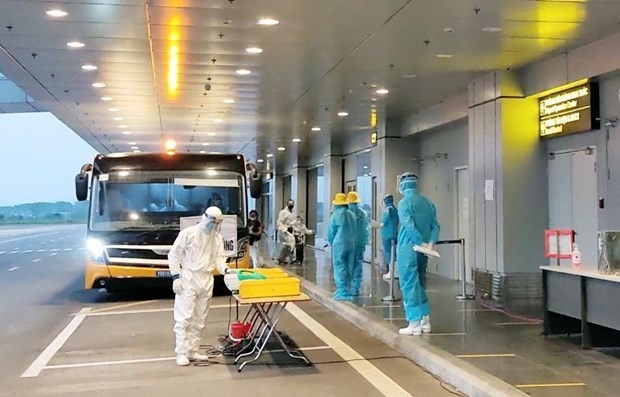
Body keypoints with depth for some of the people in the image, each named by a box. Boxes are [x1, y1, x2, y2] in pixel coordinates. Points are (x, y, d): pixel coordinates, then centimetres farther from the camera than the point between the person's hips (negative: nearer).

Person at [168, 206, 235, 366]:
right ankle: (181, 353, -2)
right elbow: (174, 254, -6)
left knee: (199, 319, 10)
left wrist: (225, 269, -17)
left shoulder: (218, 238, 9)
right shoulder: (188, 233, -7)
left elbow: (219, 258, 5)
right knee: (184, 317, -7)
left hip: (206, 281, 6)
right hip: (188, 279, -6)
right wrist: (176, 277, -13)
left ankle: (192, 351, 18)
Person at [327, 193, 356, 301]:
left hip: (339, 245, -5)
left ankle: (343, 293, -7)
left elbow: (331, 232, -1)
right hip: (351, 244, 5)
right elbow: (354, 231, 6)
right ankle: (346, 290, 17)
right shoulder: (352, 215, 5)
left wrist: (331, 243, 16)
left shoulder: (335, 215, -8)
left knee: (340, 269, -2)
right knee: (348, 268, 12)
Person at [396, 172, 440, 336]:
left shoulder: (404, 203, -10)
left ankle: (414, 324, 0)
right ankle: (425, 321, 20)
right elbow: (435, 225, 4)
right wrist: (431, 242, -6)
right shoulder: (428, 202, 10)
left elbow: (409, 226, -20)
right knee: (420, 284, 17)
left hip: (408, 250, -7)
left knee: (409, 285, -1)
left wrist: (422, 242, -15)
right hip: (422, 251, 7)